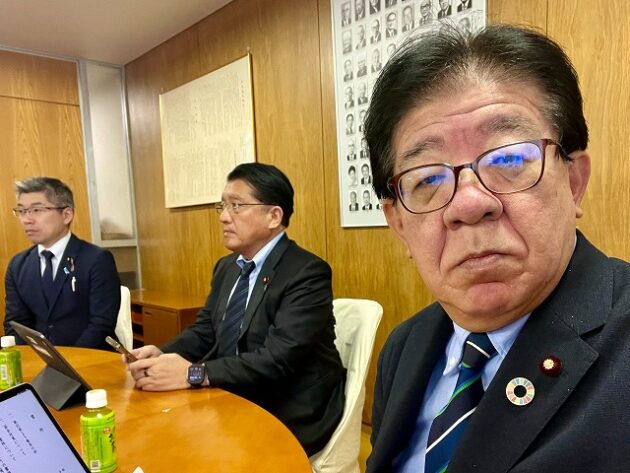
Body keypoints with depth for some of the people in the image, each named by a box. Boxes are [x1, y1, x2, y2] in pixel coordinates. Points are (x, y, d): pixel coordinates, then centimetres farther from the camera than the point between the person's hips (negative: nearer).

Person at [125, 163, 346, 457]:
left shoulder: (307, 273, -19)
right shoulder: (226, 267, 7)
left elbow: (277, 360, -27)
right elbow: (204, 331, 8)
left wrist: (193, 373, -30)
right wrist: (161, 355, -11)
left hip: (289, 416, -6)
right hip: (233, 400, 7)